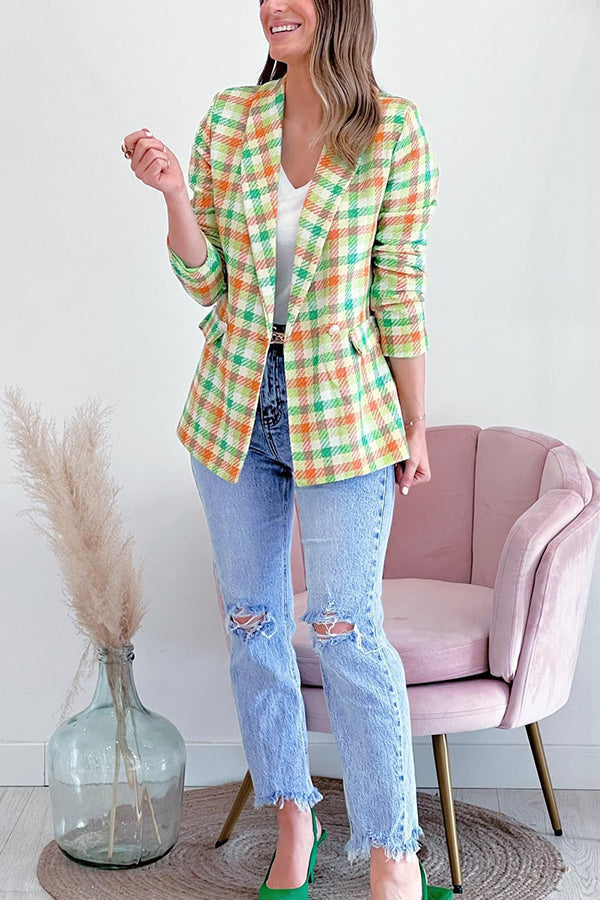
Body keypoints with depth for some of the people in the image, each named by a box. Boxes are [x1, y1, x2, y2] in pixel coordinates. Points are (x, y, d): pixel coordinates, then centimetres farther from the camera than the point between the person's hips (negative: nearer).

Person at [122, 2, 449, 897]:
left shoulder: (394, 129, -5)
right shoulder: (229, 118, 3)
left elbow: (400, 286, -3)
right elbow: (205, 280, 3)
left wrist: (415, 423, -2)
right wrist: (174, 192, -14)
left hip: (342, 405, -4)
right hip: (235, 402, 4)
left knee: (346, 629, -6)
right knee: (252, 620, 11)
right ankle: (294, 819, 28)